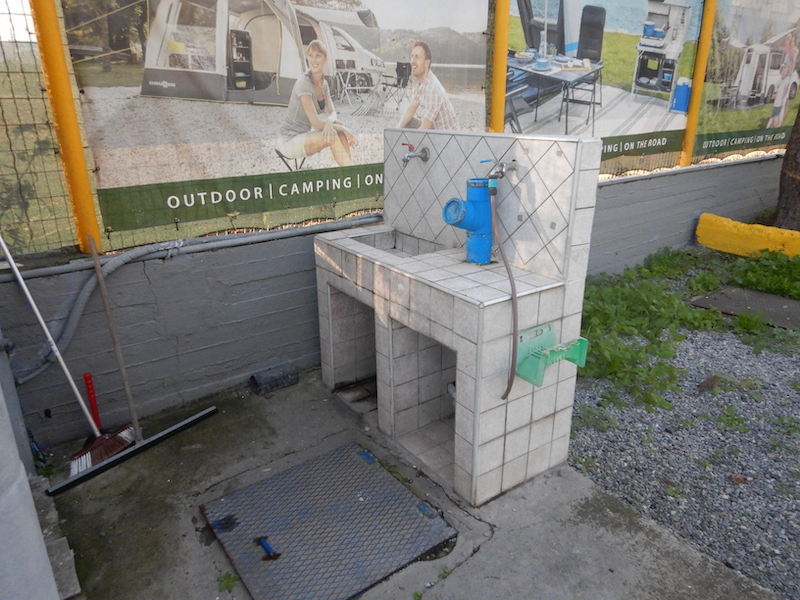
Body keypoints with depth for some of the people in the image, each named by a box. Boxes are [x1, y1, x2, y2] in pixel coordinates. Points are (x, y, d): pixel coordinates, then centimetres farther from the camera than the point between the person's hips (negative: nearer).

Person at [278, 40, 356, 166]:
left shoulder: (324, 84, 5)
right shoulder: (303, 83, -20)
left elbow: (332, 113, -4)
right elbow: (316, 123, -24)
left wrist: (329, 122, -28)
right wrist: (343, 129, -16)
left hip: (306, 136, 8)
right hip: (290, 141, -8)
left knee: (341, 135, -14)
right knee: (332, 136, -28)